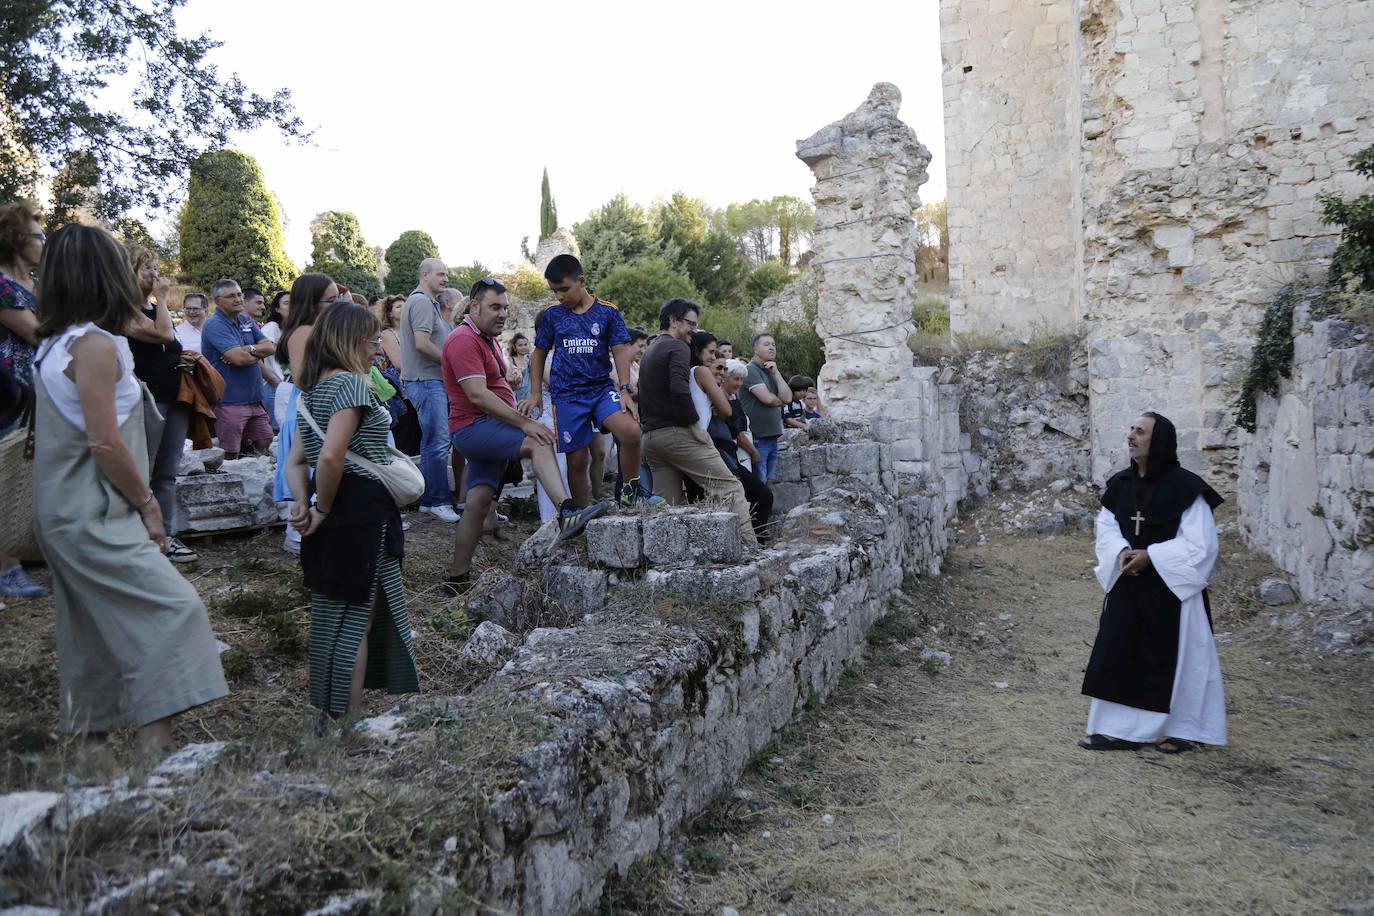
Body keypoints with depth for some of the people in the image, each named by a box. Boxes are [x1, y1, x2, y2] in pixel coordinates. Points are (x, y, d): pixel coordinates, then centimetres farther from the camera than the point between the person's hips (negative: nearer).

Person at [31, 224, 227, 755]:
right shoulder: (94, 344, -16)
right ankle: (155, 749, -18)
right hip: (92, 517, -10)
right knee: (171, 609, -15)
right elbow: (104, 442, -19)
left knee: (94, 632, 15)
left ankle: (86, 735, 24)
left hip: (70, 514, 10)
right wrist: (148, 503, -11)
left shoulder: (59, 342, 12)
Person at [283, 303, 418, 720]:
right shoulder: (351, 381, -15)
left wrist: (303, 504, -2)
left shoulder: (313, 389, 15)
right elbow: (331, 456, -27)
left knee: (332, 618, 19)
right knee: (356, 621, -1)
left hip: (337, 514, 10)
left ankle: (329, 717, 33)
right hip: (361, 511, -10)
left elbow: (295, 460, 12)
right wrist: (324, 509, -14)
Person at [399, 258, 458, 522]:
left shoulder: (428, 302, 21)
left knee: (432, 441, 13)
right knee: (438, 442, -9)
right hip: (427, 381, -11)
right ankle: (438, 500, -4)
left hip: (431, 379, 11)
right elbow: (422, 343, -20)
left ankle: (429, 499, 19)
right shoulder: (422, 302, -11)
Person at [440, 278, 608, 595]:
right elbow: (477, 394, -23)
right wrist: (524, 423, -26)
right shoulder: (464, 340, -13)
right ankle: (567, 512, -46)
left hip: (487, 430, 10)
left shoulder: (488, 339, 20)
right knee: (538, 442, -29)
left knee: (479, 502, 7)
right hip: (472, 427, -10)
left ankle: (457, 579, 12)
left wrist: (515, 410, 10)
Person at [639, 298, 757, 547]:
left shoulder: (648, 352, 24)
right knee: (730, 488, -8)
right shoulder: (678, 347, -5)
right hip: (677, 432, -9)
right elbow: (679, 389, -21)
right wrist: (695, 426, -14)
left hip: (650, 436, 9)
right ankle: (749, 545, -17)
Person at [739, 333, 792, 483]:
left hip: (772, 436, 8)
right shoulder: (751, 370, -8)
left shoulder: (772, 372, 18)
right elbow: (767, 398, -18)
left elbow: (788, 397, 5)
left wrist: (776, 373, -2)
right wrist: (780, 401, 4)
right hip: (757, 437, -8)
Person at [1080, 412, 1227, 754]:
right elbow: (1106, 528, 7)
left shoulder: (1185, 486, -13)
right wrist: (1122, 553, -14)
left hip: (1171, 587, -5)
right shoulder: (1120, 484, 4)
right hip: (1128, 586, 5)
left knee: (1174, 655, 5)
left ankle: (1181, 729, 21)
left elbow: (1200, 542, -13)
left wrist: (1150, 556, -19)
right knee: (1120, 653, 4)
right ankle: (1122, 728, 13)